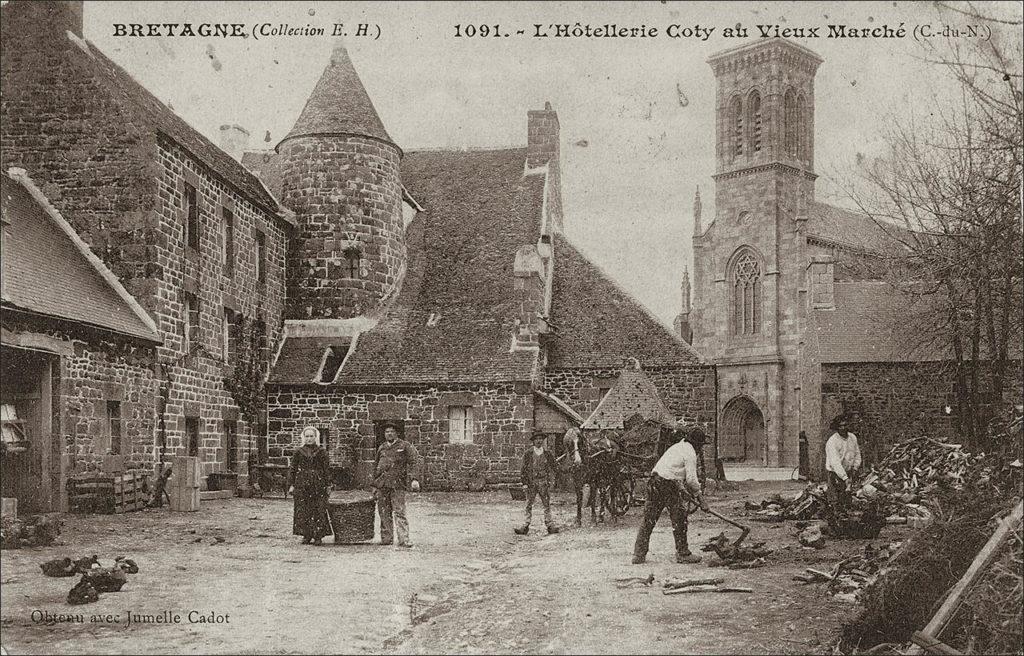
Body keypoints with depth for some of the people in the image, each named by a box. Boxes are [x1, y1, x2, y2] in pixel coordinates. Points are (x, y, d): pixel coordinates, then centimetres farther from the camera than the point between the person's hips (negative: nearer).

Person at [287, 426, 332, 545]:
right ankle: (306, 535, 10)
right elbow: (292, 469, 8)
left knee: (319, 510, -5)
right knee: (303, 510, 0)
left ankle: (318, 536, 1)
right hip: (302, 484, 1)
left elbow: (327, 469, 5)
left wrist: (327, 484, -3)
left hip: (318, 484, -1)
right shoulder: (298, 452, 8)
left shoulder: (321, 451, 6)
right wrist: (291, 484, 1)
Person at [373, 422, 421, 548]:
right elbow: (376, 467, 24)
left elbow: (414, 461, -4)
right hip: (382, 484, 5)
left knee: (399, 512, -10)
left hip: (397, 484, -5)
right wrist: (375, 485, 21)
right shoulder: (381, 448, 18)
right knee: (384, 513, 7)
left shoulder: (405, 446, 4)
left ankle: (403, 540, -12)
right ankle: (386, 538, 16)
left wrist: (414, 479, -17)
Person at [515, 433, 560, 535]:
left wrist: (551, 481, 1)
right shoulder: (528, 454, 3)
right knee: (528, 504, 0)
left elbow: (551, 469, 11)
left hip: (544, 482, 1)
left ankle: (550, 525, 8)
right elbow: (524, 469, 3)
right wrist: (525, 483, -3)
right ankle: (525, 526, 0)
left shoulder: (548, 454, 8)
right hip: (531, 482, -1)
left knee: (547, 504, 3)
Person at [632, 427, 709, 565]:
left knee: (649, 518, 9)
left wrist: (685, 491, 26)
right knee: (679, 519, 4)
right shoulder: (690, 452, -4)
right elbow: (691, 479, -9)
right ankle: (683, 554, 12)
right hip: (667, 485, -9)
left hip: (653, 481, 9)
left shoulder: (678, 447, 23)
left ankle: (639, 554, 10)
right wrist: (700, 498, 0)